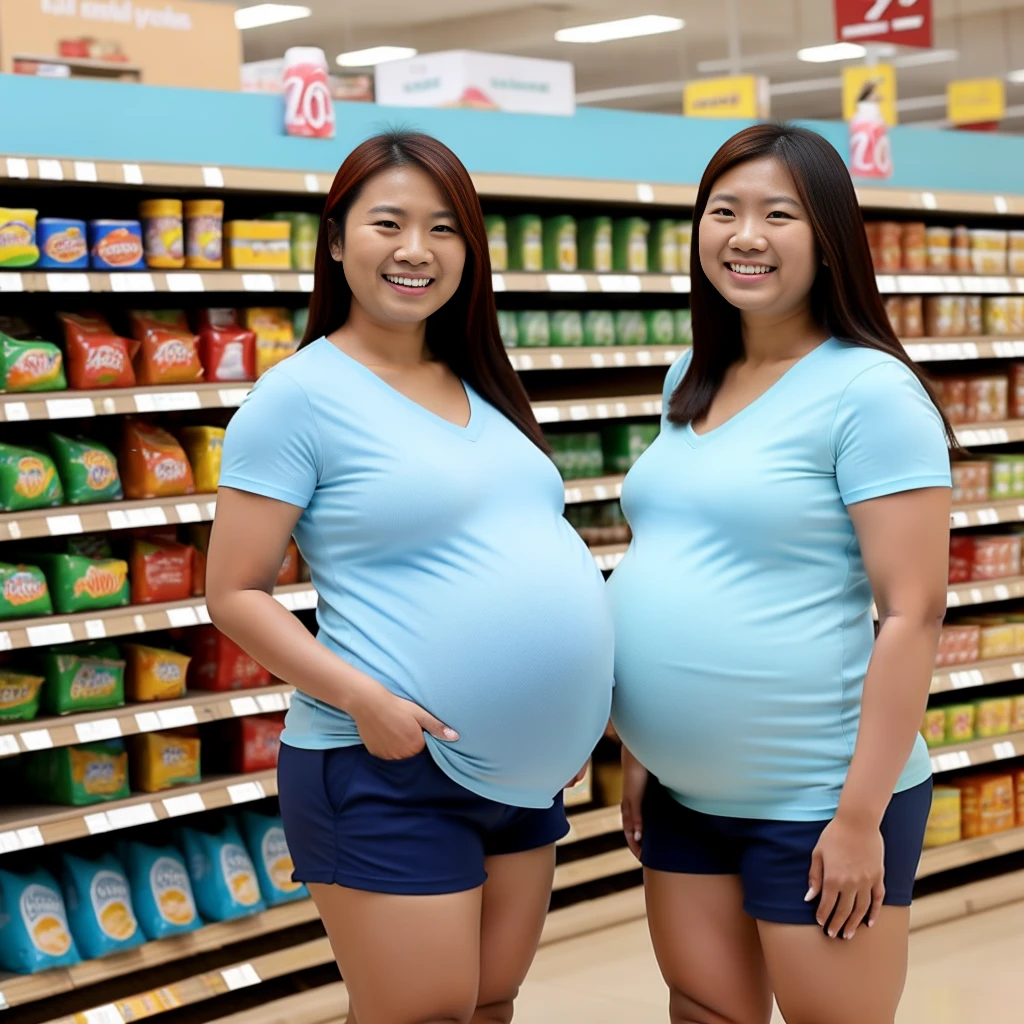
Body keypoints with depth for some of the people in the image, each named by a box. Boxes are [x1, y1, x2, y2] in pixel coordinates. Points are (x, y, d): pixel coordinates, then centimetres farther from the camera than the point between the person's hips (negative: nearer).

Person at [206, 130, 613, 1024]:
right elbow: (236, 594, -11)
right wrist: (361, 697, -23)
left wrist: (589, 684, 9)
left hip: (528, 764, 7)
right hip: (388, 767, -7)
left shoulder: (480, 387, 11)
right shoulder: (300, 395, -10)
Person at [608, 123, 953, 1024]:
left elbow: (913, 612, -16)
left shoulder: (869, 391, -13)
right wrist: (640, 747, 13)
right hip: (685, 793, 7)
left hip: (816, 802, -7)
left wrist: (861, 816, -18)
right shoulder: (692, 380, 9)